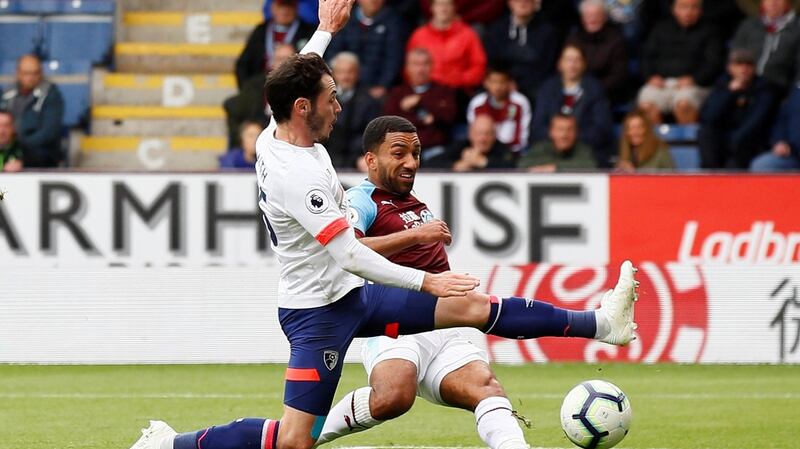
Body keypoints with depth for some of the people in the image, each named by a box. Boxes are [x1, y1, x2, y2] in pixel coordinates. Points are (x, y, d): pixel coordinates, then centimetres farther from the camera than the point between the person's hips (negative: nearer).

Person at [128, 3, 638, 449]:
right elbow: (351, 256, -28)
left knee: (471, 306, 6)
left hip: (351, 294, 10)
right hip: (317, 309, -10)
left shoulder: (274, 135, 0)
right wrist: (425, 282, -22)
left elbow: (298, 79, 24)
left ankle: (598, 323, 9)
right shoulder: (297, 176, -28)